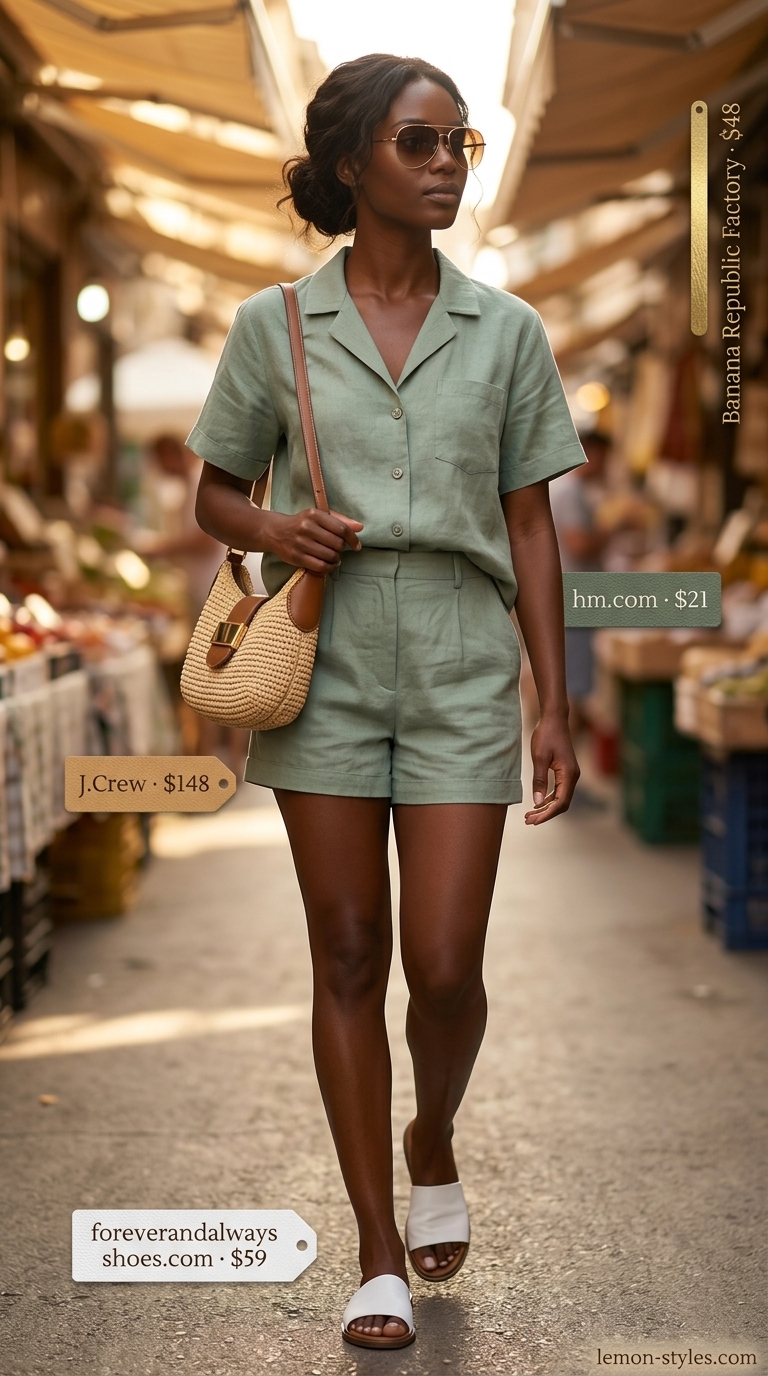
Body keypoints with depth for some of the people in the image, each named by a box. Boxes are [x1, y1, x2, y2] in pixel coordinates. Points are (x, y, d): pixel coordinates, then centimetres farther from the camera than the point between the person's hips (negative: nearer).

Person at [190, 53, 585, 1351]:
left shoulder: (507, 332, 3)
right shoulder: (274, 327, 1)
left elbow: (530, 525, 6)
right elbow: (215, 493, 10)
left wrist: (553, 705, 2)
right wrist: (274, 528, -13)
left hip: (462, 674, 0)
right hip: (326, 672, 0)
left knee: (445, 966, -4)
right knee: (349, 960, 5)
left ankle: (433, 1147, 30)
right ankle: (379, 1254, 17)